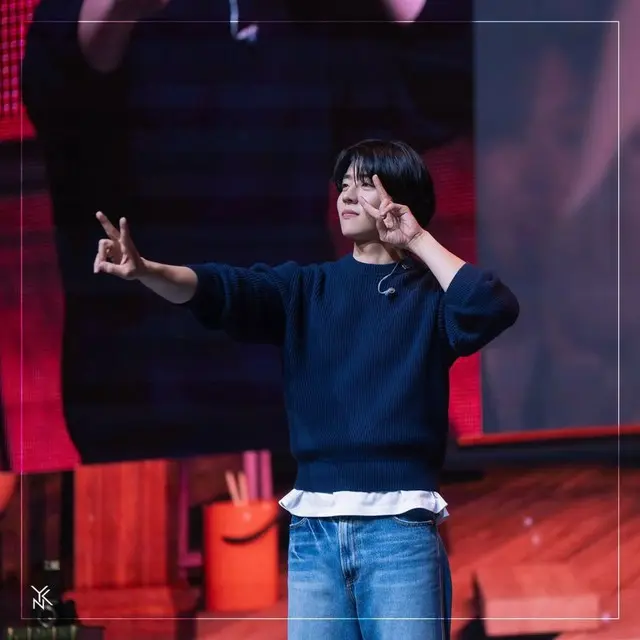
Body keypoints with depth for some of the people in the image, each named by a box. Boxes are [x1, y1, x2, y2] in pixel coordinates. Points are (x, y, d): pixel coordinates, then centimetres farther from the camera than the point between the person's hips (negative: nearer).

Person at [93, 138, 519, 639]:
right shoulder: (306, 288, 13)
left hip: (400, 527, -3)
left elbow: (493, 308, -15)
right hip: (314, 529, 3)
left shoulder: (430, 295, 6)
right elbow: (219, 290, -3)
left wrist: (419, 240, -4)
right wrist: (144, 271, -22)